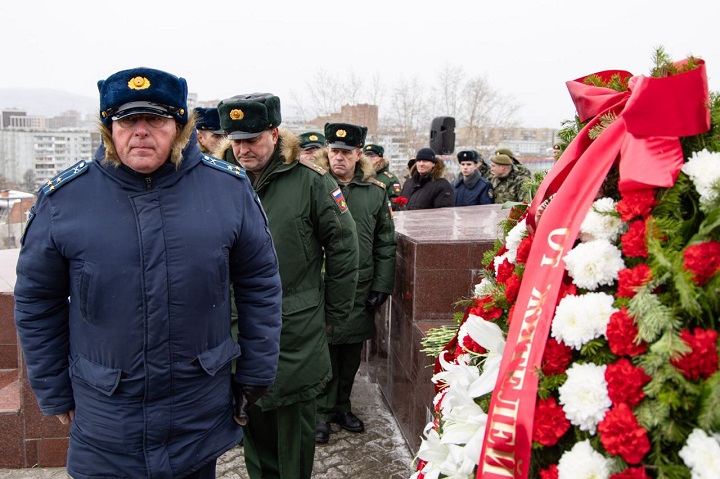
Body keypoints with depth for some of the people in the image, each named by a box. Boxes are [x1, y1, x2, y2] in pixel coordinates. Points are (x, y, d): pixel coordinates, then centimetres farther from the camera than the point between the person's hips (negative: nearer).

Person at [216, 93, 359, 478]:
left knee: (294, 420, 9)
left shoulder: (310, 180, -7)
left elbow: (343, 248, -4)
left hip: (296, 329, -4)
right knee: (253, 418, 17)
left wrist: (333, 316, -2)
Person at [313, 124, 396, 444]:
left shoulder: (375, 192, 6)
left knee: (351, 354, 13)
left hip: (360, 290, 3)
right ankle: (323, 412, 20)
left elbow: (385, 244, 8)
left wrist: (381, 286, 2)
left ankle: (342, 406, 32)